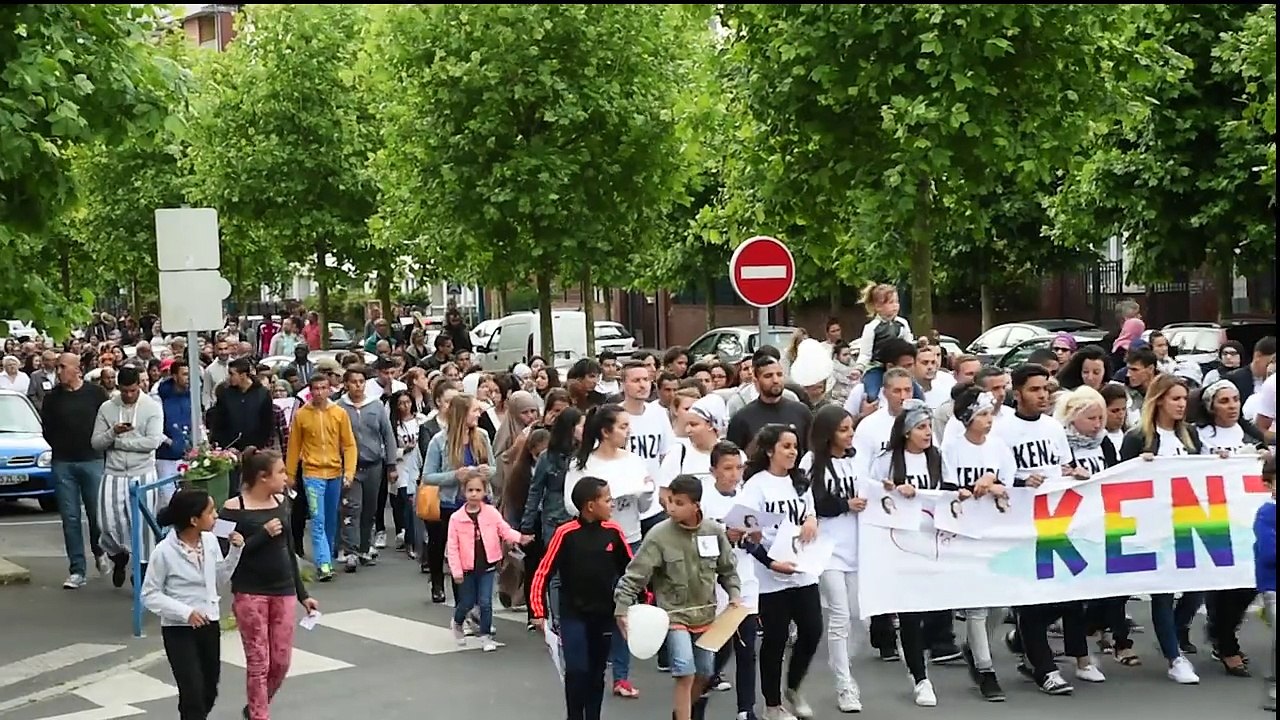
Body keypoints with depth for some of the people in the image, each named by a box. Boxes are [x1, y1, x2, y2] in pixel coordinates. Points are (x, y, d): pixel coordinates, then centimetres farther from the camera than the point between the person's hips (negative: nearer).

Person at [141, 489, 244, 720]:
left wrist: (235, 550, -2)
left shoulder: (210, 540, -2)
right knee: (193, 694, -9)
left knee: (209, 692, 15)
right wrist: (185, 612, -22)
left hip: (209, 625, 6)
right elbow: (150, 595, -11)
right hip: (179, 630, -6)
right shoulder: (165, 551, -18)